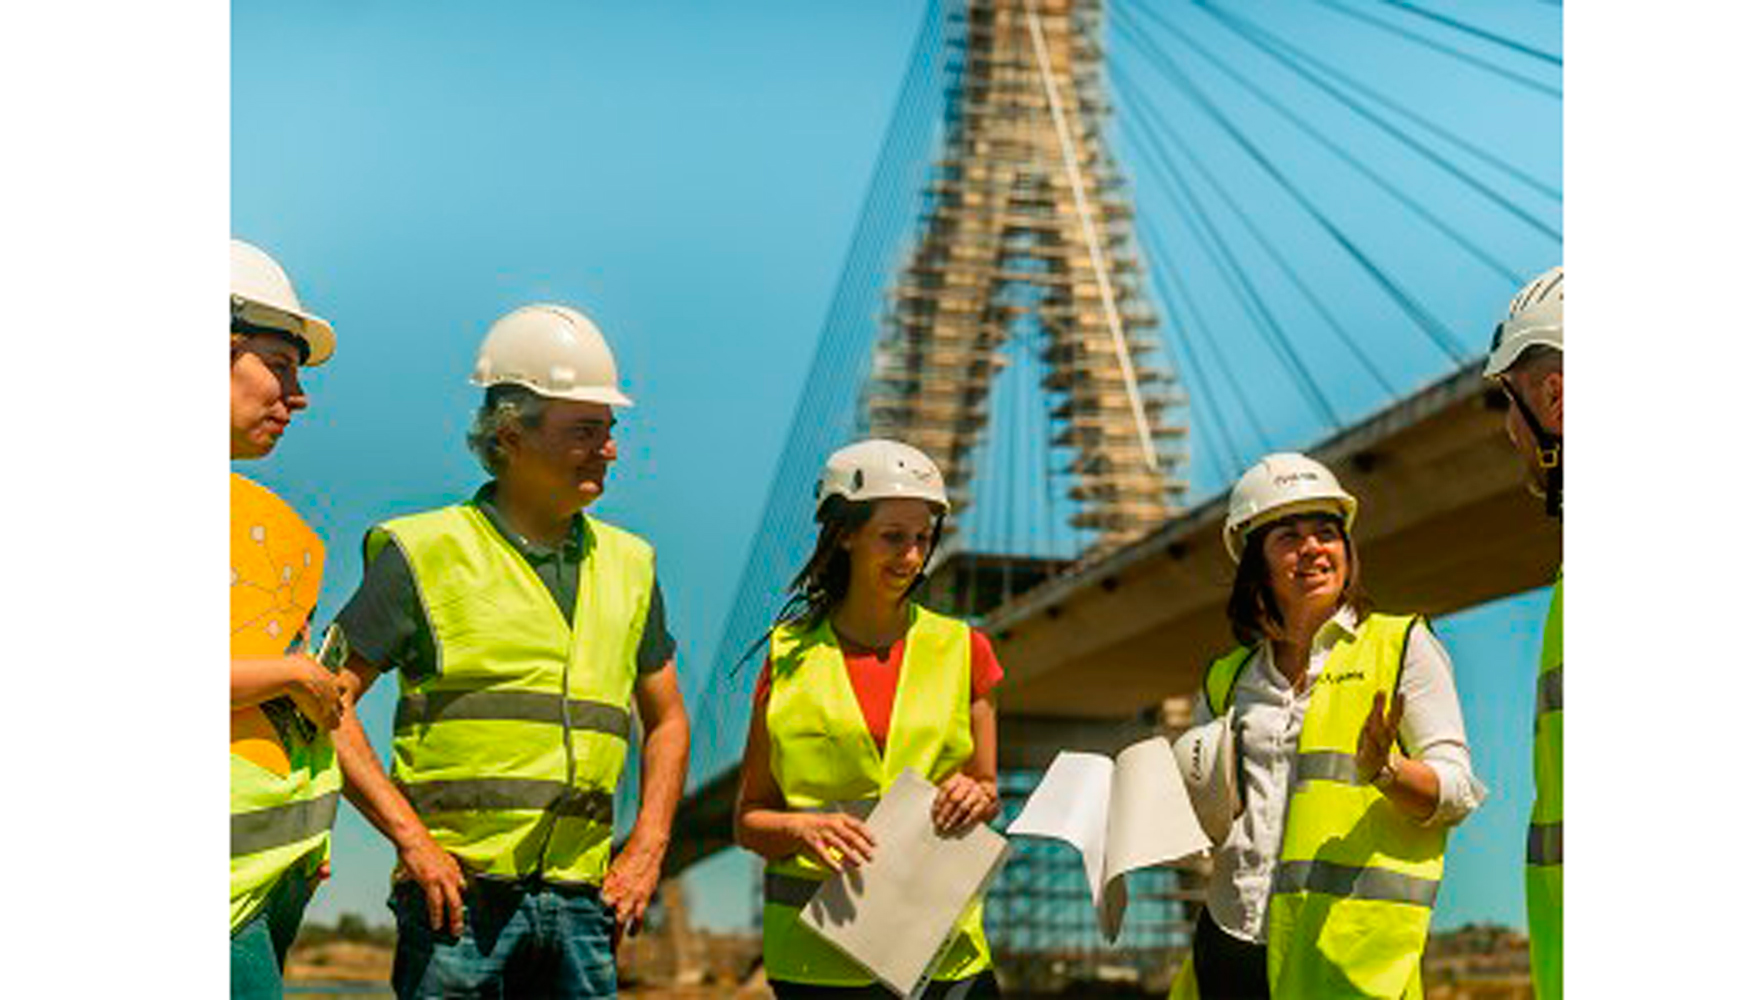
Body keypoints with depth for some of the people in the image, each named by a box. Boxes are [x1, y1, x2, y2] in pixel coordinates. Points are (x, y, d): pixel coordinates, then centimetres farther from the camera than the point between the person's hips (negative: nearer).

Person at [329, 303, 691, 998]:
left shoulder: (627, 564, 14)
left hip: (580, 901, 4)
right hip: (460, 891, -4)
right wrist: (410, 837, -11)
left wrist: (647, 849, 10)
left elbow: (667, 718, 23)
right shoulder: (425, 553, -1)